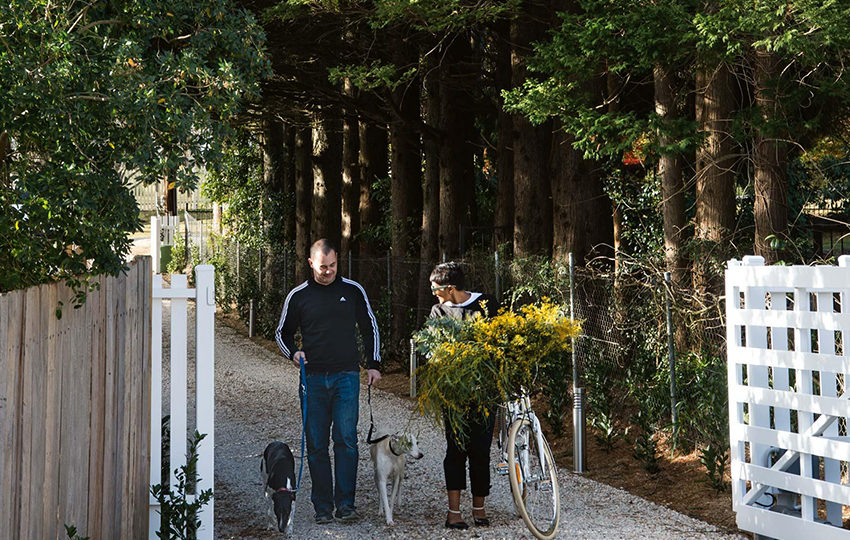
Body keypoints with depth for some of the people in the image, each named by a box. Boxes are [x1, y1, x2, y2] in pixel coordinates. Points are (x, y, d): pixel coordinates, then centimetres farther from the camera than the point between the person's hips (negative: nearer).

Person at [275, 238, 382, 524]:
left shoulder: (353, 291, 6)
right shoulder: (298, 296, 5)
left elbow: (370, 328, 16)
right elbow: (283, 333, 16)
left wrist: (373, 365, 10)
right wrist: (293, 353, -4)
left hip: (347, 376, -1)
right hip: (314, 378, 1)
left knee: (346, 439, -10)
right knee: (316, 445, 2)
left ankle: (346, 504, -7)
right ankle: (323, 507, 8)